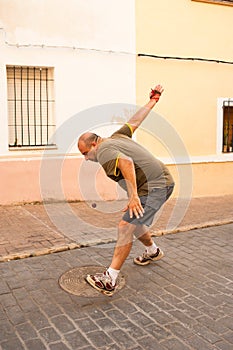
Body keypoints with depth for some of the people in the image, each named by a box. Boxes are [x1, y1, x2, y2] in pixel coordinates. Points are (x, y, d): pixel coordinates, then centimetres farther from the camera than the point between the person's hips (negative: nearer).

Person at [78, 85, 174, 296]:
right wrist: (153, 100, 38)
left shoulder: (104, 151, -13)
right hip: (163, 182, 10)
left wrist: (134, 196, -36)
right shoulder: (117, 136, 15)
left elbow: (126, 161, -32)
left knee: (127, 225, -18)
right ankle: (153, 251, 48)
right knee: (134, 222, 23)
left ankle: (110, 280, -23)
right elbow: (136, 121, 24)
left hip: (154, 187, -10)